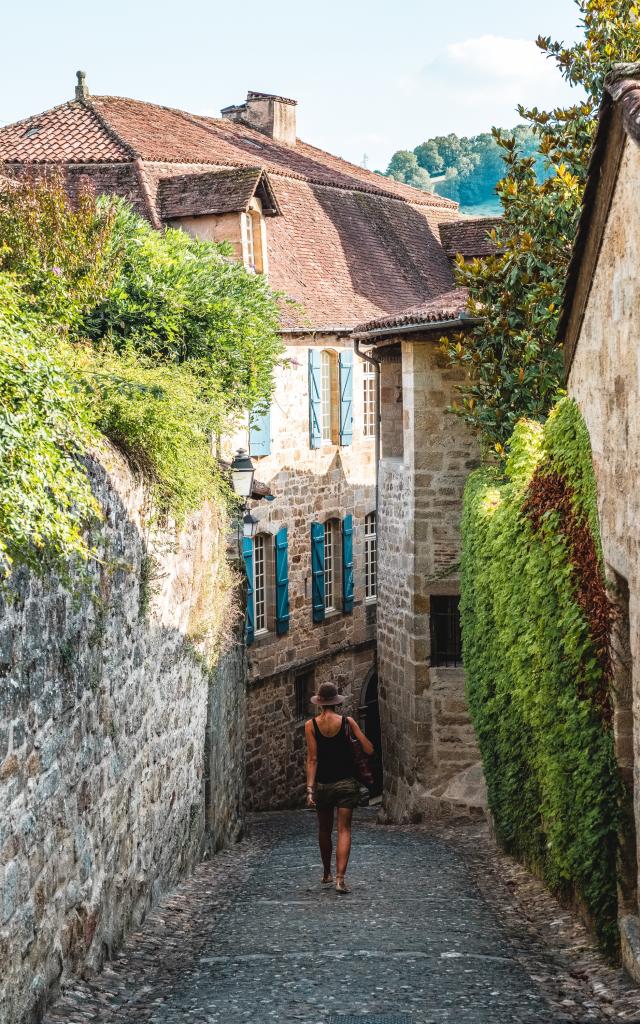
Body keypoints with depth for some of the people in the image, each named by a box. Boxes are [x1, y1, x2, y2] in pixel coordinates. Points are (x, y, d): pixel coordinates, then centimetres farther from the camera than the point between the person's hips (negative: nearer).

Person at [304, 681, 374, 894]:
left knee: (324, 830, 18)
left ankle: (327, 874, 32)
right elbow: (369, 750, -5)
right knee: (344, 830, -2)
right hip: (346, 782, -1)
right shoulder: (347, 722, -6)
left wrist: (310, 789, -9)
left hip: (322, 784, 1)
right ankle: (340, 878, -16)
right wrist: (357, 732, 12)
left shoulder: (311, 725, -5)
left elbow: (312, 759, -9)